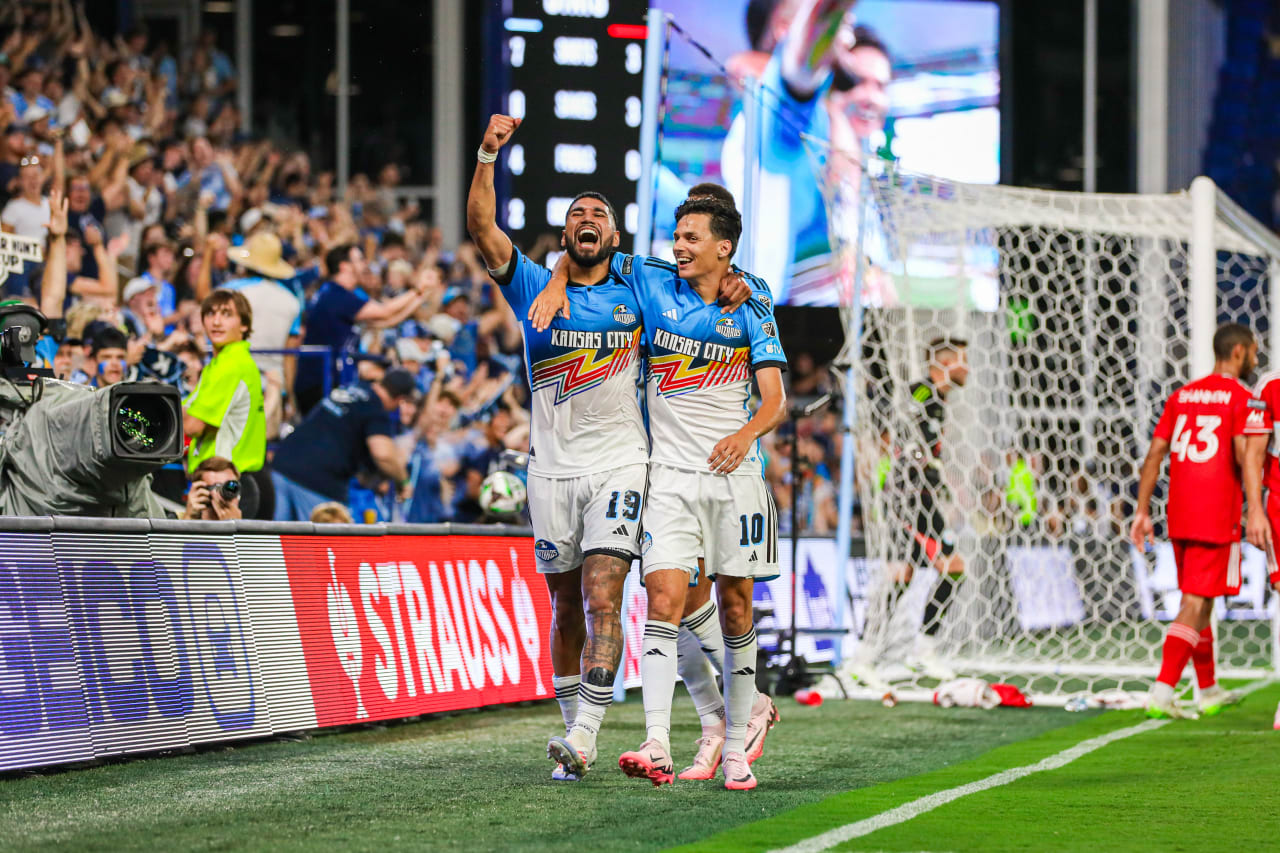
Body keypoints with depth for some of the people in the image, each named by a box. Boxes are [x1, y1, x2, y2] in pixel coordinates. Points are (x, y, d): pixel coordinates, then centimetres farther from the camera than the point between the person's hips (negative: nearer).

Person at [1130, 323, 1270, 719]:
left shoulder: (1182, 396, 14)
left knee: (1199, 600, 19)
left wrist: (1142, 512, 15)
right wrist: (1255, 511, -29)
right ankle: (1161, 691, -17)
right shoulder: (1244, 399, -6)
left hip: (1179, 517, 7)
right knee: (1195, 604, -7)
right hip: (1217, 518, -7)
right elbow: (1246, 454, -21)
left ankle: (1208, 692, 29)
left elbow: (1155, 455, 13)